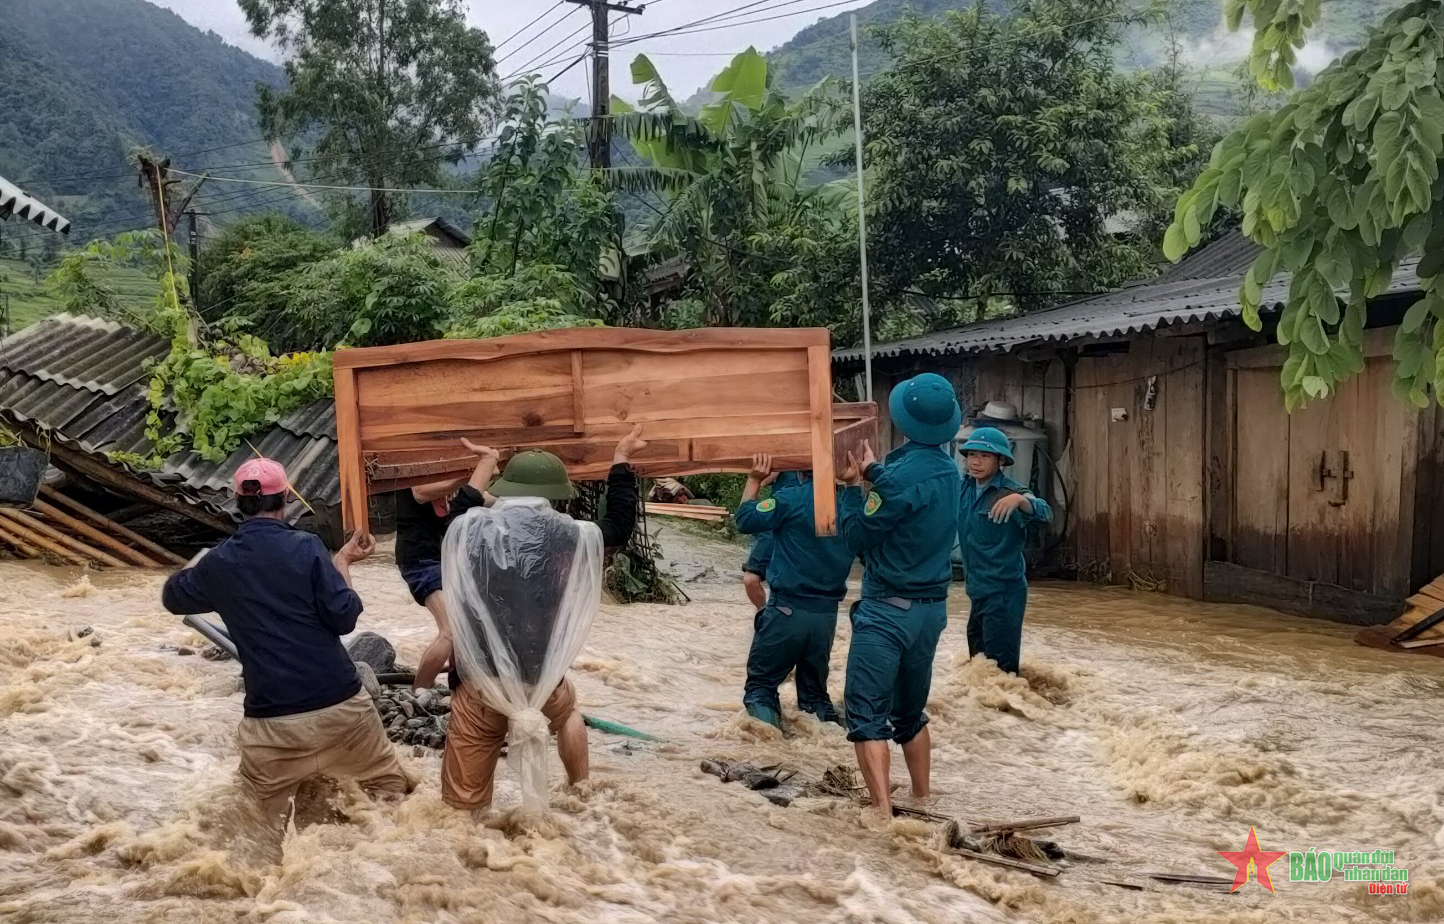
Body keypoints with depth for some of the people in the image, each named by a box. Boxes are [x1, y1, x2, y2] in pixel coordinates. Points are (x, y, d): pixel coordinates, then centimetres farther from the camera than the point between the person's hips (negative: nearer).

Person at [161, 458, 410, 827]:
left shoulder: (220, 562, 1)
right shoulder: (305, 547, -9)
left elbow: (173, 597, 20)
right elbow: (343, 618, -9)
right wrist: (341, 562, 4)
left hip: (274, 720, 1)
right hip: (340, 702, -1)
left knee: (271, 813, 16)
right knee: (391, 787, 17)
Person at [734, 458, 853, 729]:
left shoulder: (794, 497, -14)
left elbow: (746, 520, -10)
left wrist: (754, 480, 1)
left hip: (788, 609, -5)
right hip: (827, 612, 5)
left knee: (760, 685, 5)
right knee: (815, 689, 20)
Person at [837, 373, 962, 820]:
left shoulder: (904, 472, -20)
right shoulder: (947, 470, 5)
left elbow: (857, 535, -12)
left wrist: (852, 486, -1)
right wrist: (873, 471, 20)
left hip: (889, 610, -8)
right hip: (932, 608, 8)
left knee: (867, 713, -4)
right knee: (910, 711, 21)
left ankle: (884, 814, -11)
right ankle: (924, 803, 29)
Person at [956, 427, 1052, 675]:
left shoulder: (1010, 491, -18)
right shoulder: (964, 489, 4)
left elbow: (1044, 512, -34)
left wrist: (1020, 499, -55)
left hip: (1003, 591, -8)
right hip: (978, 589, 8)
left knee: (1000, 666, -5)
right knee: (978, 658, 21)